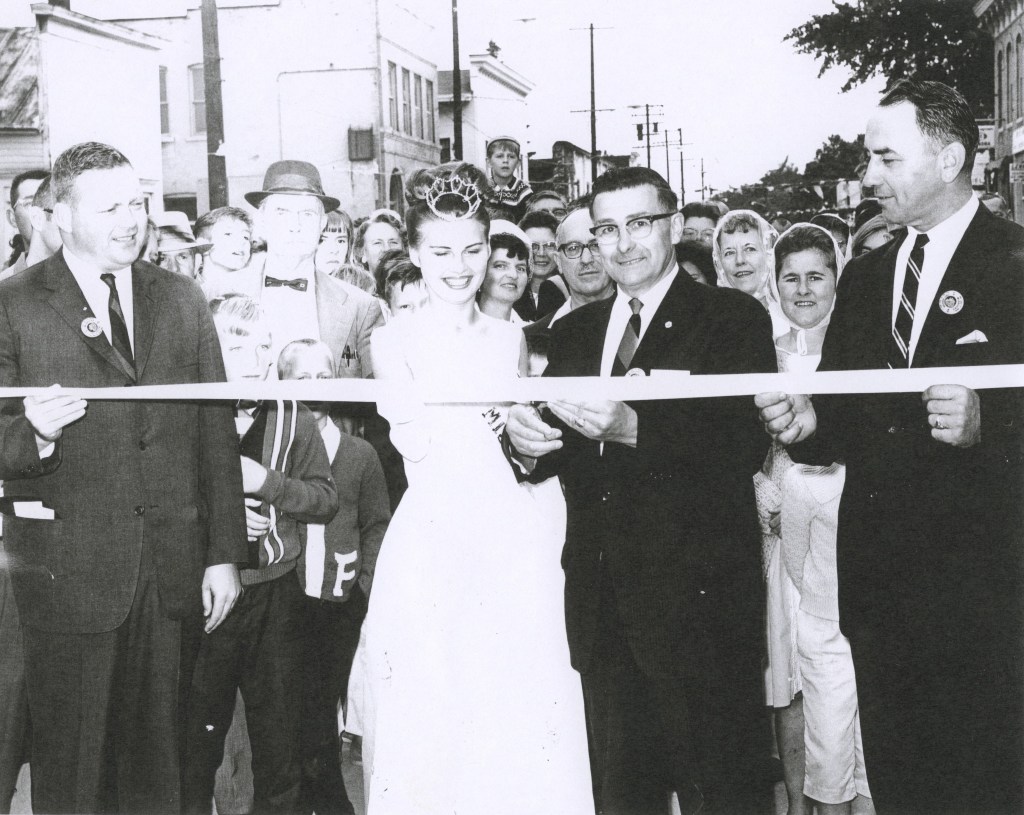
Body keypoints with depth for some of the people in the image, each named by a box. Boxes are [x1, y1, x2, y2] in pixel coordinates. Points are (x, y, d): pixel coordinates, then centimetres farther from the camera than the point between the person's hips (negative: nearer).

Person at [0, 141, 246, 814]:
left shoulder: (183, 300, 9)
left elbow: (217, 432, 9)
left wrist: (225, 552, 5)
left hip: (173, 571, 3)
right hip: (69, 573, -3)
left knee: (158, 758, 12)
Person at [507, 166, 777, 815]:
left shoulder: (733, 319, -3)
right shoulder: (574, 331, 14)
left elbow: (746, 445, -16)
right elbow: (560, 452, 10)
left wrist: (634, 428, -29)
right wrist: (526, 439, -13)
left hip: (697, 597, -5)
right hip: (602, 601, 5)